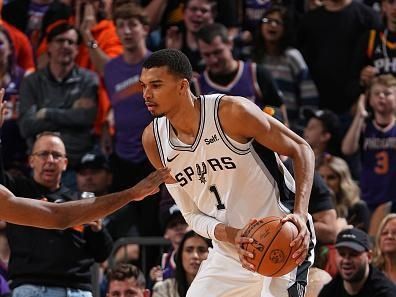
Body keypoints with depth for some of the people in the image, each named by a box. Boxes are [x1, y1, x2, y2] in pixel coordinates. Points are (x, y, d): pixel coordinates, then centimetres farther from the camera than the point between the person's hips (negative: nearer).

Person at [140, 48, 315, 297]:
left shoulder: (231, 112, -19)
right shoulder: (154, 139, -2)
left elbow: (301, 149, -10)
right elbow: (193, 215, 2)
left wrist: (300, 214, -25)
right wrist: (231, 235, -20)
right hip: (227, 253, 6)